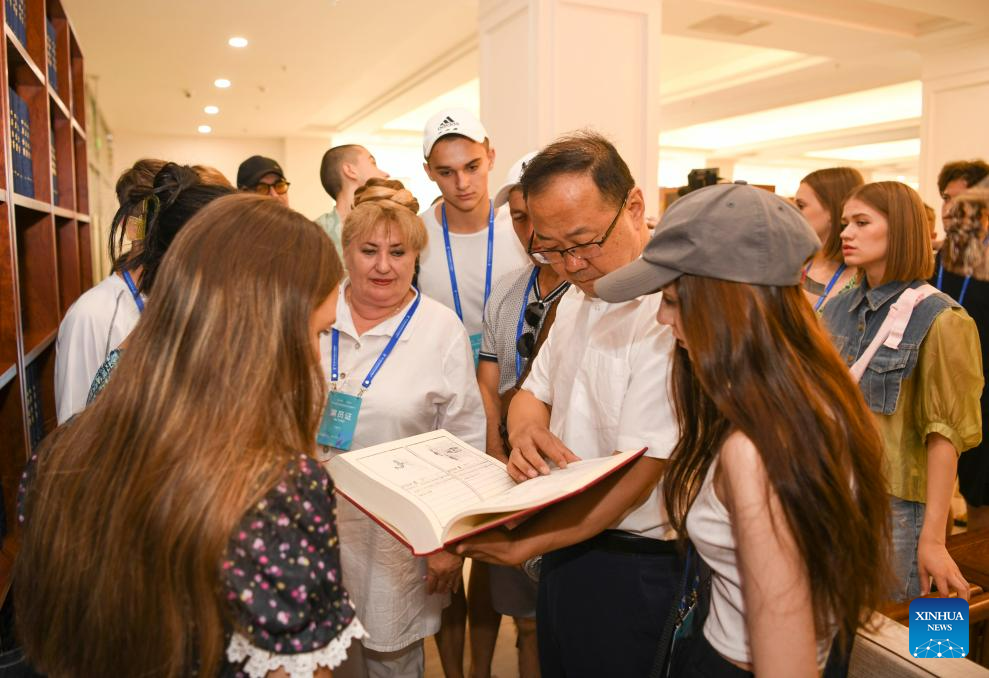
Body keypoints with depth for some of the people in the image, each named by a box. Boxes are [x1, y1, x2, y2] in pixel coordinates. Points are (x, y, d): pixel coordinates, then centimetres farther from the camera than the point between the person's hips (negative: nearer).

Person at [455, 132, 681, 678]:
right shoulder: (577, 298, 5)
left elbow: (633, 477, -25)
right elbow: (532, 393, 11)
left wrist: (524, 542, -19)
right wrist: (526, 431, -12)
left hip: (631, 570, -8)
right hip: (566, 545, 8)